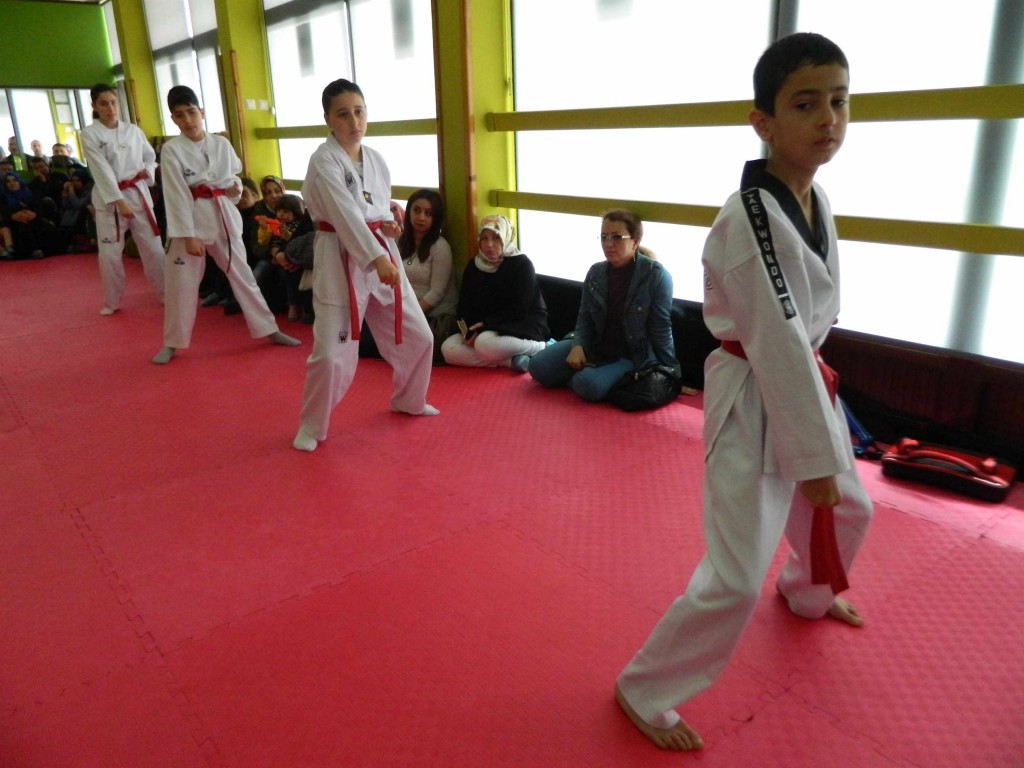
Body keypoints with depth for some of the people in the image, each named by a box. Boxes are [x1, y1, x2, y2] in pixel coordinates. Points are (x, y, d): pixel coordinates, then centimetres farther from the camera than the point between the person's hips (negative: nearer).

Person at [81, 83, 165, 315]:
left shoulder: (133, 130, 5)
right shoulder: (89, 134, -5)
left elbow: (150, 156, 18)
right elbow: (102, 171, -13)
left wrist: (148, 170, -5)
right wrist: (119, 201, -20)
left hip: (138, 193, 2)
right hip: (109, 198, -2)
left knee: (153, 247, 6)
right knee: (110, 253, 3)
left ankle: (166, 293, 21)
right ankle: (112, 301, 20)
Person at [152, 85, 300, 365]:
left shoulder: (221, 143, 2)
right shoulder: (171, 150, -8)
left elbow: (234, 174, 17)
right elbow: (176, 196, -13)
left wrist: (235, 187, -7)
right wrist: (188, 236, -17)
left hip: (224, 217, 3)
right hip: (190, 221, -3)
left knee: (243, 275, 10)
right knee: (181, 286, 4)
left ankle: (270, 330, 21)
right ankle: (172, 344, 20)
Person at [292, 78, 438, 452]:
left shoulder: (376, 159, 9)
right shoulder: (324, 160, -12)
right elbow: (345, 213, -24)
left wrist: (388, 223, -3)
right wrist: (376, 258, -34)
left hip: (381, 252, 7)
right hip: (341, 260, -6)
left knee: (417, 336, 12)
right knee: (332, 353, -9)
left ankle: (408, 400, 37)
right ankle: (311, 426, 14)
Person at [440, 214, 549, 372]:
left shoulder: (522, 264, -11)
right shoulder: (474, 266, 7)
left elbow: (519, 309, -17)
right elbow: (464, 304, 6)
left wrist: (486, 323, -22)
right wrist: (468, 330, -14)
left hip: (522, 326, -7)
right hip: (484, 329, 7)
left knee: (485, 344, -37)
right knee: (448, 349, -16)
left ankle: (539, 348, -17)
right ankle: (511, 359, -24)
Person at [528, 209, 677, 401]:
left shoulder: (656, 275, -15)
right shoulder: (595, 273, 0)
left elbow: (661, 329, -12)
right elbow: (585, 319, 5)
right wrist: (578, 346, -15)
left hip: (632, 354, -5)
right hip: (595, 345, 5)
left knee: (588, 385, -32)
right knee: (538, 366, -8)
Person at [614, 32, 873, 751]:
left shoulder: (816, 200, 3)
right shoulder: (749, 219, -25)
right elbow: (777, 346, -25)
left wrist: (825, 447, 14)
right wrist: (818, 457, -19)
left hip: (804, 382, 9)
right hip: (754, 405, -9)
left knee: (848, 509, 29)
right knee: (736, 580, -9)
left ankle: (807, 593, 62)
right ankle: (644, 690, 13)